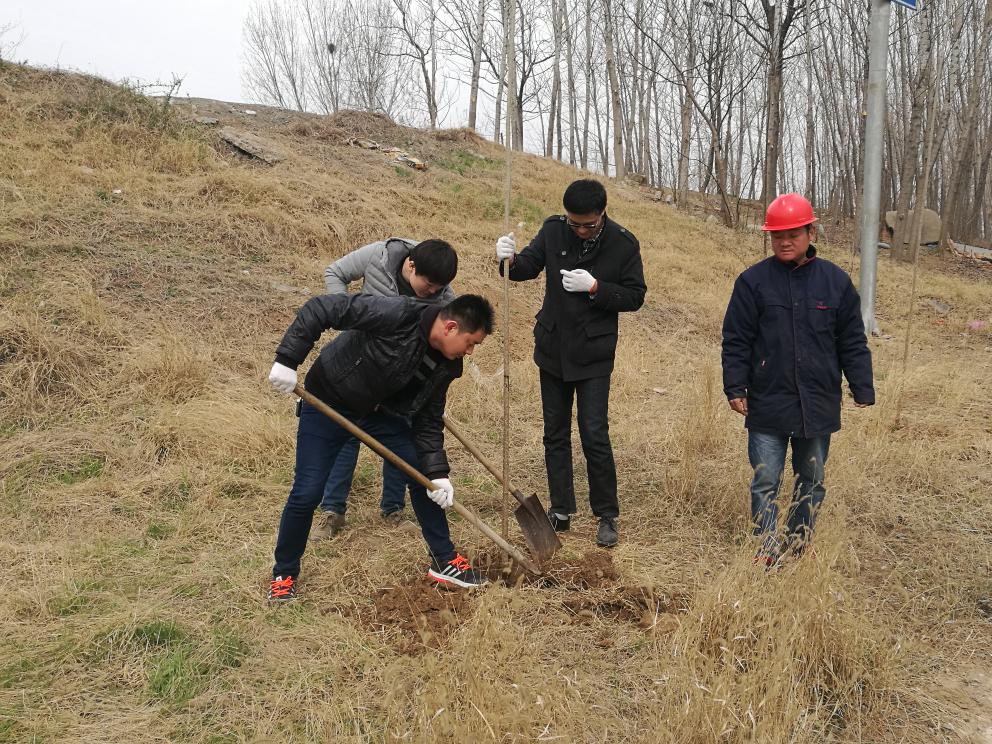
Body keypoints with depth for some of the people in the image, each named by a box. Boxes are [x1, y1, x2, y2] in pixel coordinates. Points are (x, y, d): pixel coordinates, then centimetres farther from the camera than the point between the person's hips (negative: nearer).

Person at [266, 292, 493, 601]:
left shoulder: (445, 365, -9)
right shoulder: (398, 315, -32)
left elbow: (428, 420, -2)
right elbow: (321, 308, -31)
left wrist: (437, 472, -12)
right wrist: (287, 359, -34)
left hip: (380, 412, 6)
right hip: (327, 403, -6)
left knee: (423, 477, 2)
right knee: (306, 494, -8)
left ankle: (444, 561, 18)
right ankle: (284, 574, 16)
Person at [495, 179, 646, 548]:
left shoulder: (623, 244, -10)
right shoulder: (553, 230, -5)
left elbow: (635, 296, -6)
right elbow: (529, 266, 3)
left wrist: (595, 288, -21)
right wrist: (511, 260, -20)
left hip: (594, 355, -3)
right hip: (553, 350, 4)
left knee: (595, 436, -6)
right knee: (555, 434, 11)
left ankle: (607, 516, 11)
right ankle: (560, 511, 24)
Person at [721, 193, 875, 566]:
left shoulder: (835, 280, 2)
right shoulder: (753, 281, -3)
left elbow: (852, 342, 6)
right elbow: (736, 341, -1)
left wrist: (863, 389, 4)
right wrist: (735, 387, -5)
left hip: (818, 405, 2)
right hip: (767, 404, -2)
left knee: (812, 479, 14)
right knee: (765, 480, 1)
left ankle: (800, 541, 29)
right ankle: (767, 545, 13)